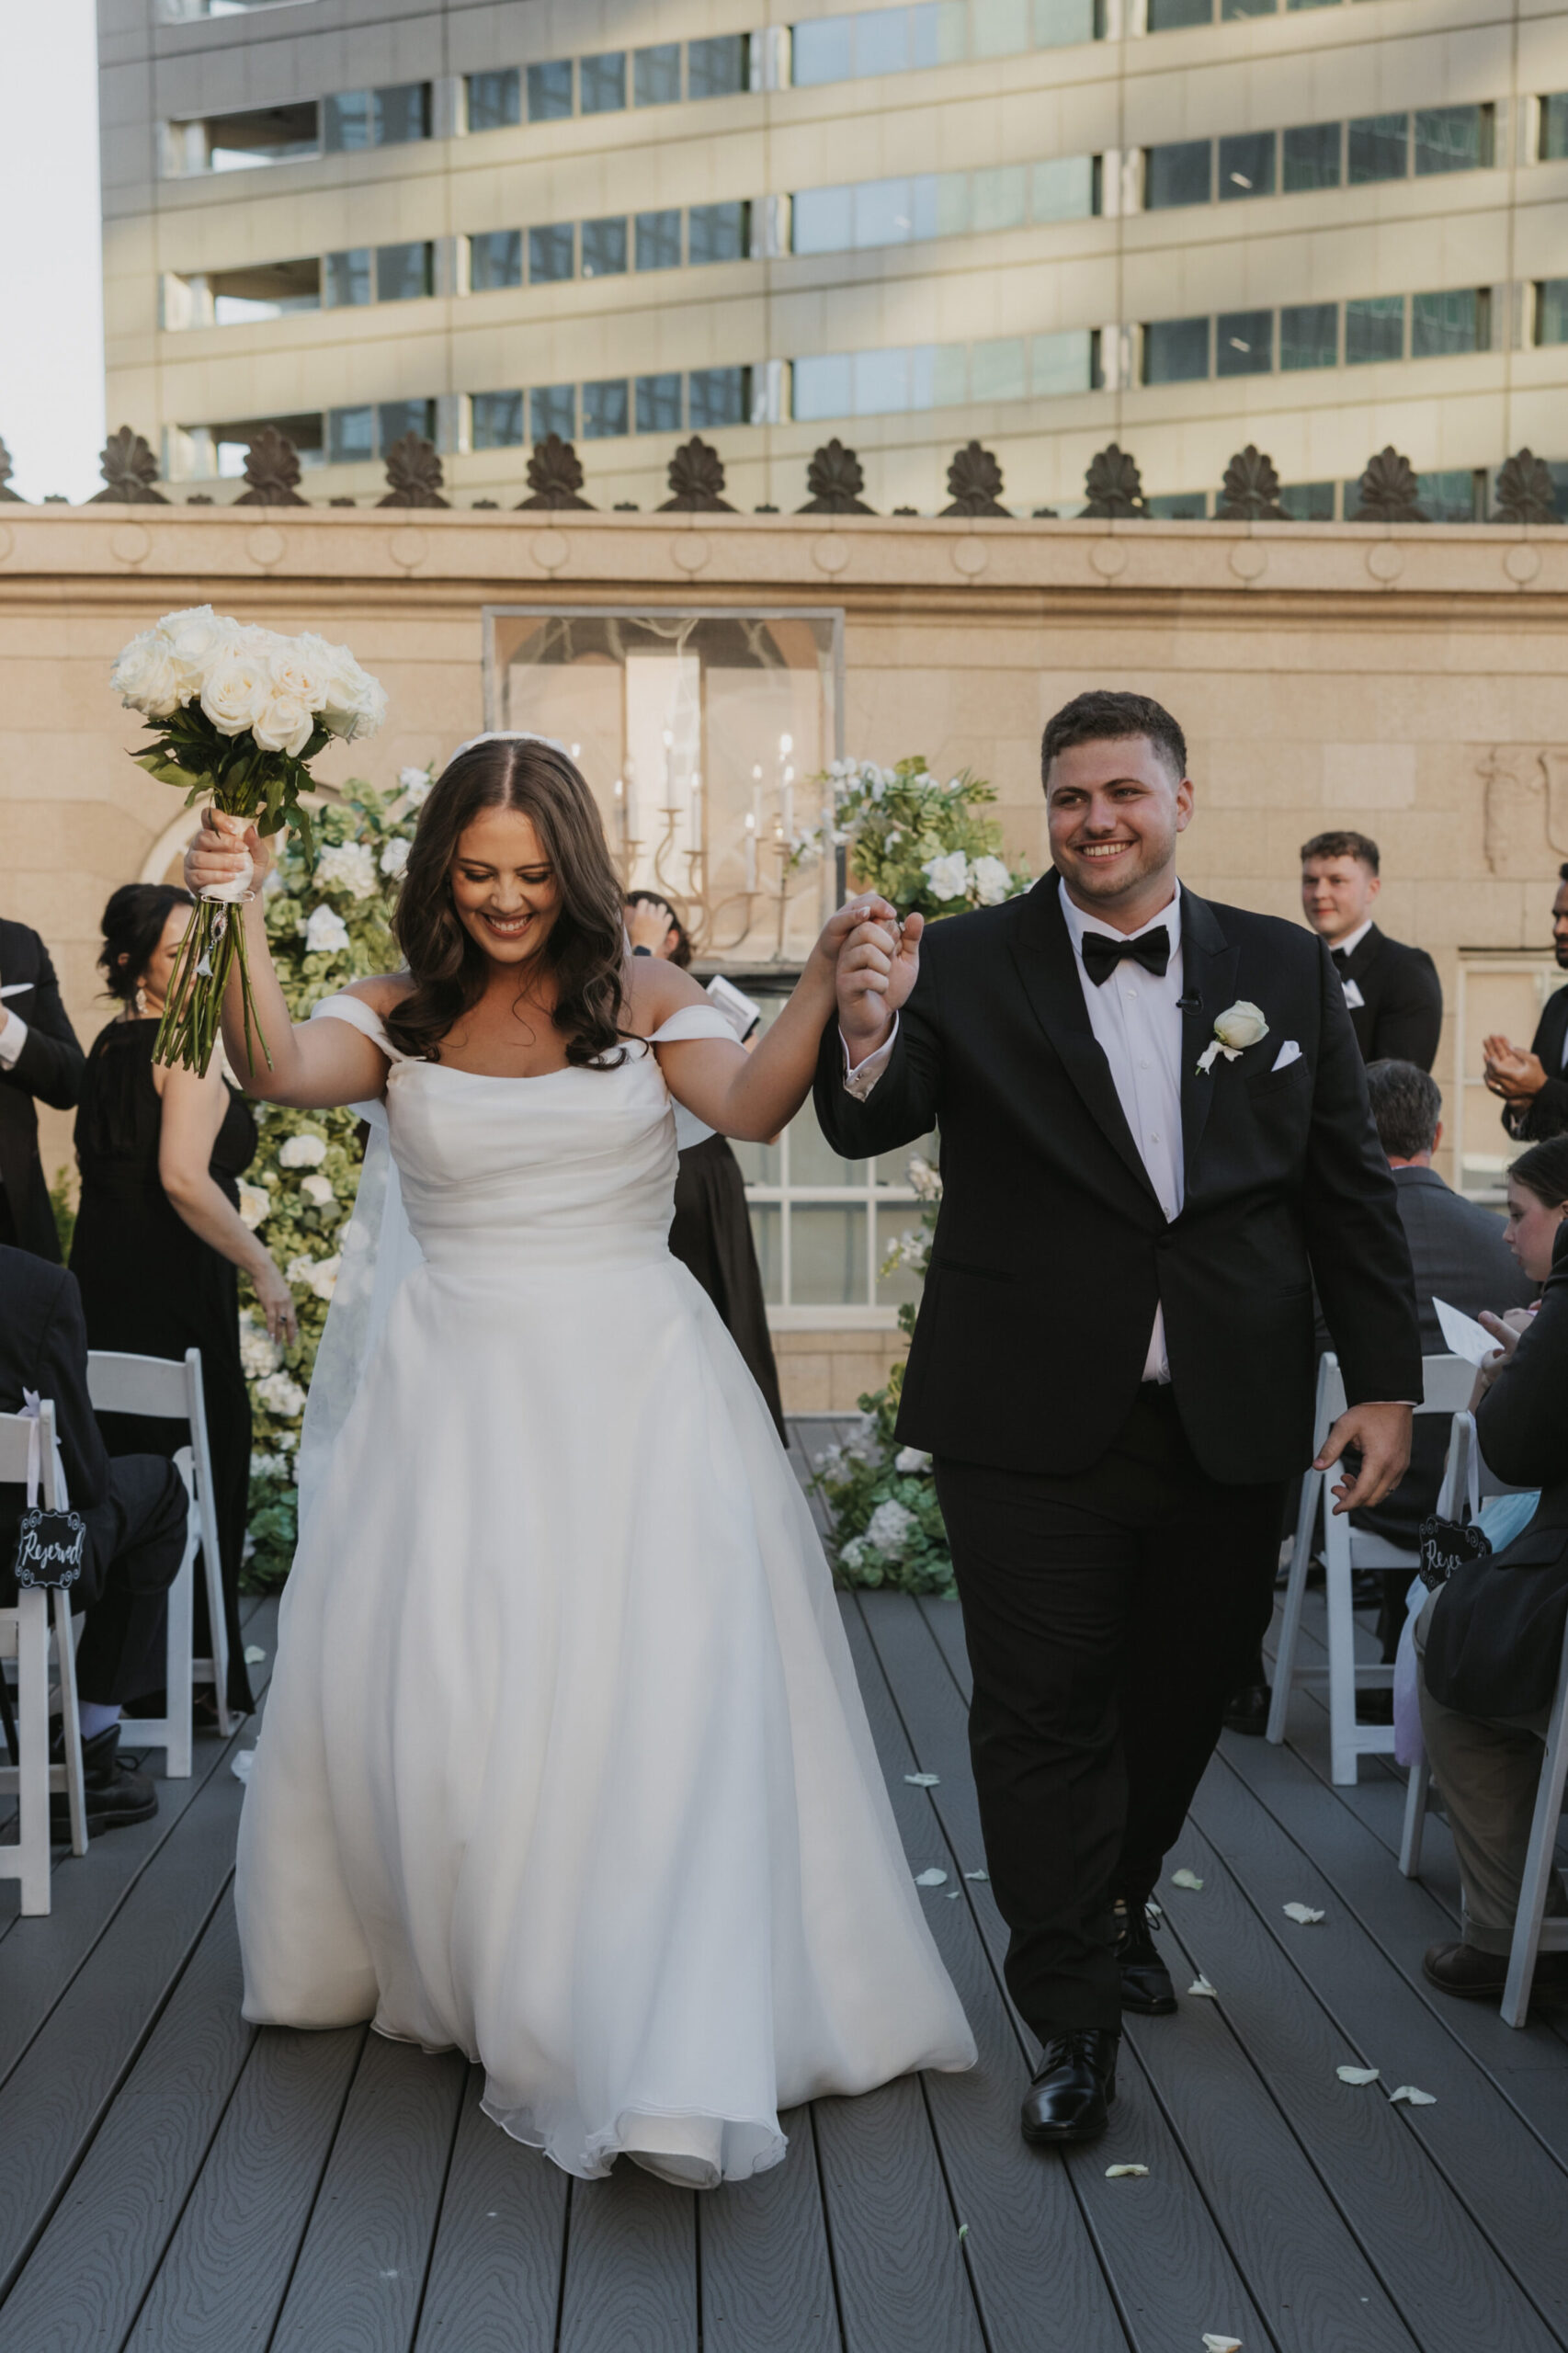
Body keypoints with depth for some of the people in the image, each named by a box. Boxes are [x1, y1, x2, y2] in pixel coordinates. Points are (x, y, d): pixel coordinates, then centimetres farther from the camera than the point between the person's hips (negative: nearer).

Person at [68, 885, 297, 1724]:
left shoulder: (109, 1045, 12)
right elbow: (183, 1178, -24)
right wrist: (262, 1267, -20)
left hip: (101, 1282, 8)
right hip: (173, 1292, -8)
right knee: (201, 1475, 1)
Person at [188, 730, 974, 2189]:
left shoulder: (641, 1000, 3)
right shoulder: (399, 1018, 3)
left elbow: (753, 1105, -14)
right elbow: (278, 1071, -17)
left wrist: (823, 978, -31)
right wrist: (240, 920, -34)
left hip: (632, 1383, -1)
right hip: (458, 1394, 1)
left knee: (659, 1699, -9)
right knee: (430, 1700, 4)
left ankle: (675, 2068, -7)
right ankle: (454, 1973, 33)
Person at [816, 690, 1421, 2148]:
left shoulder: (1285, 971, 4)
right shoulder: (969, 966, -3)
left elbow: (1350, 1189, 5)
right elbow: (868, 1127, -15)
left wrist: (1385, 1380, 1)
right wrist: (863, 1037, -37)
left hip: (1233, 1419, 3)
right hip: (1033, 1423, -3)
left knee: (1184, 1689, 18)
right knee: (1044, 1711, 3)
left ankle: (1113, 1900, 45)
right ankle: (1074, 2015, 18)